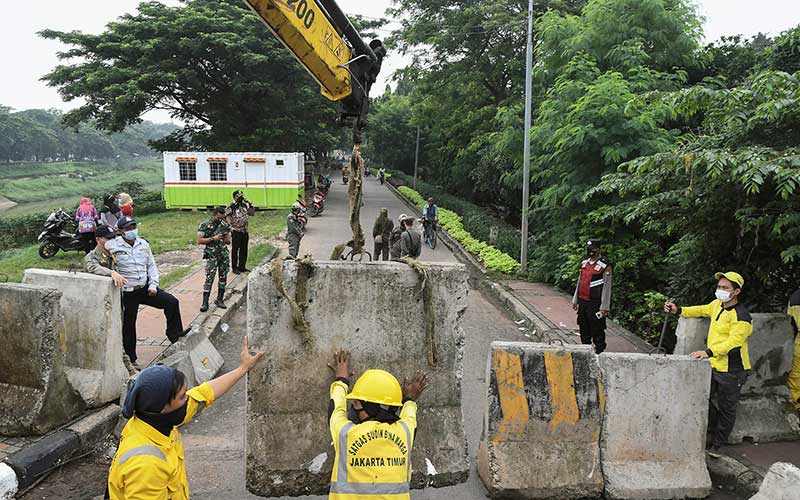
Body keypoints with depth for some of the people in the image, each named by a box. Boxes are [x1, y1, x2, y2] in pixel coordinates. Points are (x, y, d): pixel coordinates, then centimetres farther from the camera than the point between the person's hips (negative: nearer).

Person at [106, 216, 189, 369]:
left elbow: (151, 265, 11)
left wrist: (153, 285, 0)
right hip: (128, 293, -4)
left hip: (145, 288, 4)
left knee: (171, 301, -9)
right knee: (129, 326, 6)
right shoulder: (114, 246, -10)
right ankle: (130, 359, 21)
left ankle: (174, 333, 6)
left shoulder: (143, 244, 5)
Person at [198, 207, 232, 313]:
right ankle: (205, 302, -8)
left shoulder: (225, 225, 7)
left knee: (223, 278, 8)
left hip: (224, 255, 5)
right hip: (212, 255, -4)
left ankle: (219, 300, 18)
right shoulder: (204, 225, -5)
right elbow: (199, 241, -10)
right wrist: (213, 238, -17)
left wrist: (226, 238, -10)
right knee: (209, 278, -10)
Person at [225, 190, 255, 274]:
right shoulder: (232, 206, -12)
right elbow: (225, 213, -25)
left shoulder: (245, 205, 9)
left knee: (244, 250, 12)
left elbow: (252, 213, 20)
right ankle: (234, 268, 8)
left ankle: (242, 266, 23)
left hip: (245, 231, 7)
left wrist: (250, 204, 8)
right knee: (235, 250, 1)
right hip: (236, 231, -7)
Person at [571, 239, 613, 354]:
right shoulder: (584, 263, 10)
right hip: (582, 302, 7)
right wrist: (575, 300, 17)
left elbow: (607, 287, -13)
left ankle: (599, 352, 11)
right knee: (583, 329, 16)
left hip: (595, 304, -7)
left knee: (597, 330, 0)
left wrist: (604, 307, -15)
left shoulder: (605, 266, -12)